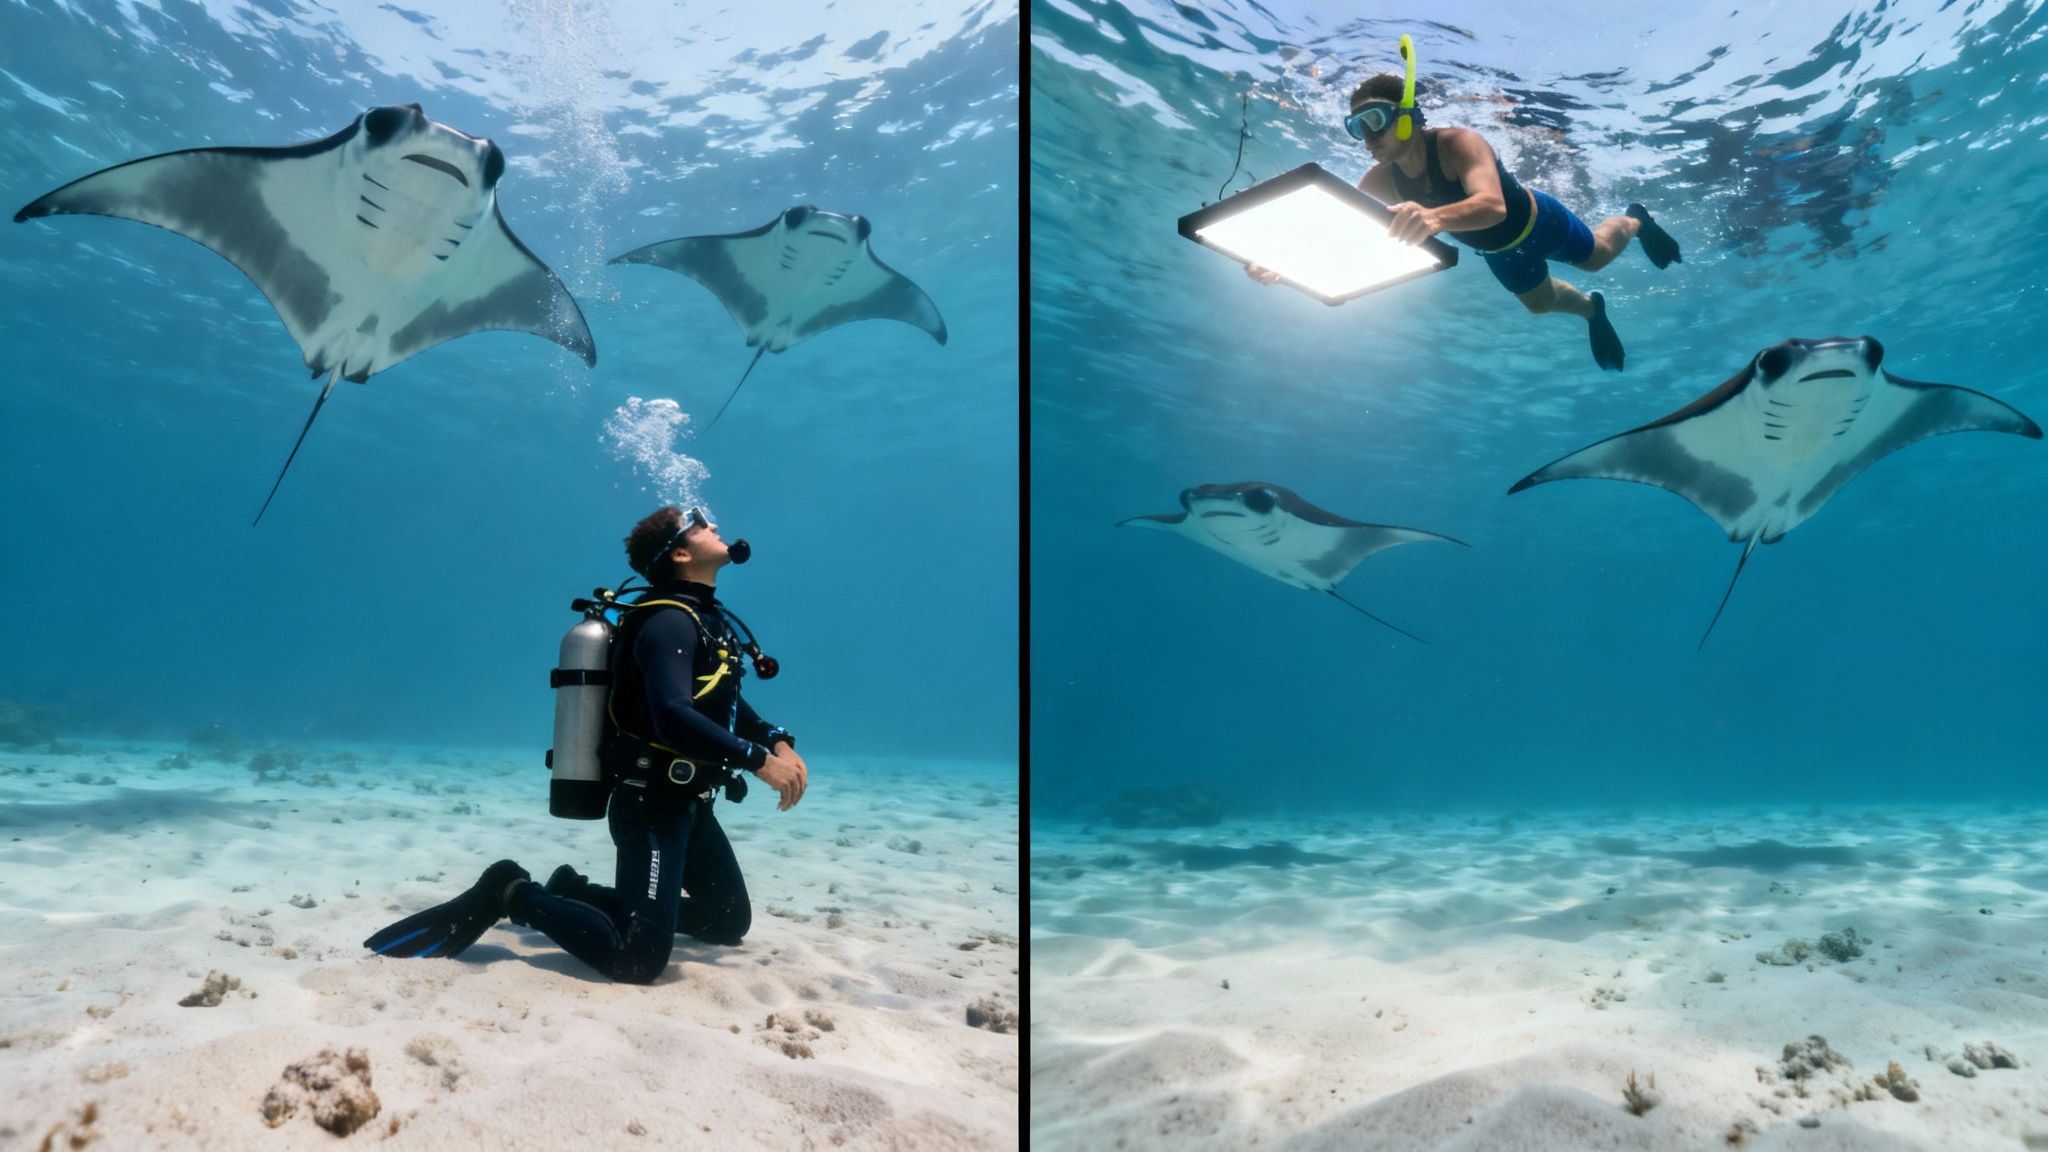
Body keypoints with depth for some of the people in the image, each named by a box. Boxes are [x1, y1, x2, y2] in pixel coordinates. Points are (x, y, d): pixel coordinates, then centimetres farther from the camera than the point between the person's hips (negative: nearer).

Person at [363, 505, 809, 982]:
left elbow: (728, 703, 22)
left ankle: (574, 893, 23)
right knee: (638, 959, -19)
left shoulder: (706, 617, 13)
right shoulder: (670, 622, -19)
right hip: (653, 806, -10)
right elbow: (674, 718, -34)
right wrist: (757, 760, -31)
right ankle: (511, 895, 0)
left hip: (689, 804, 10)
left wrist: (779, 743, 4)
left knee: (731, 922, 20)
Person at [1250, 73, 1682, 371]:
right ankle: (1592, 310, 61)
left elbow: (1493, 205, -61)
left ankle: (1635, 221, 58)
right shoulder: (1380, 181, -27)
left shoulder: (1460, 144, -44)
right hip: (1500, 251, 5)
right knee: (1540, 302, 27)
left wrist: (1434, 217, -83)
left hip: (1538, 221, -5)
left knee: (1597, 255, 23)